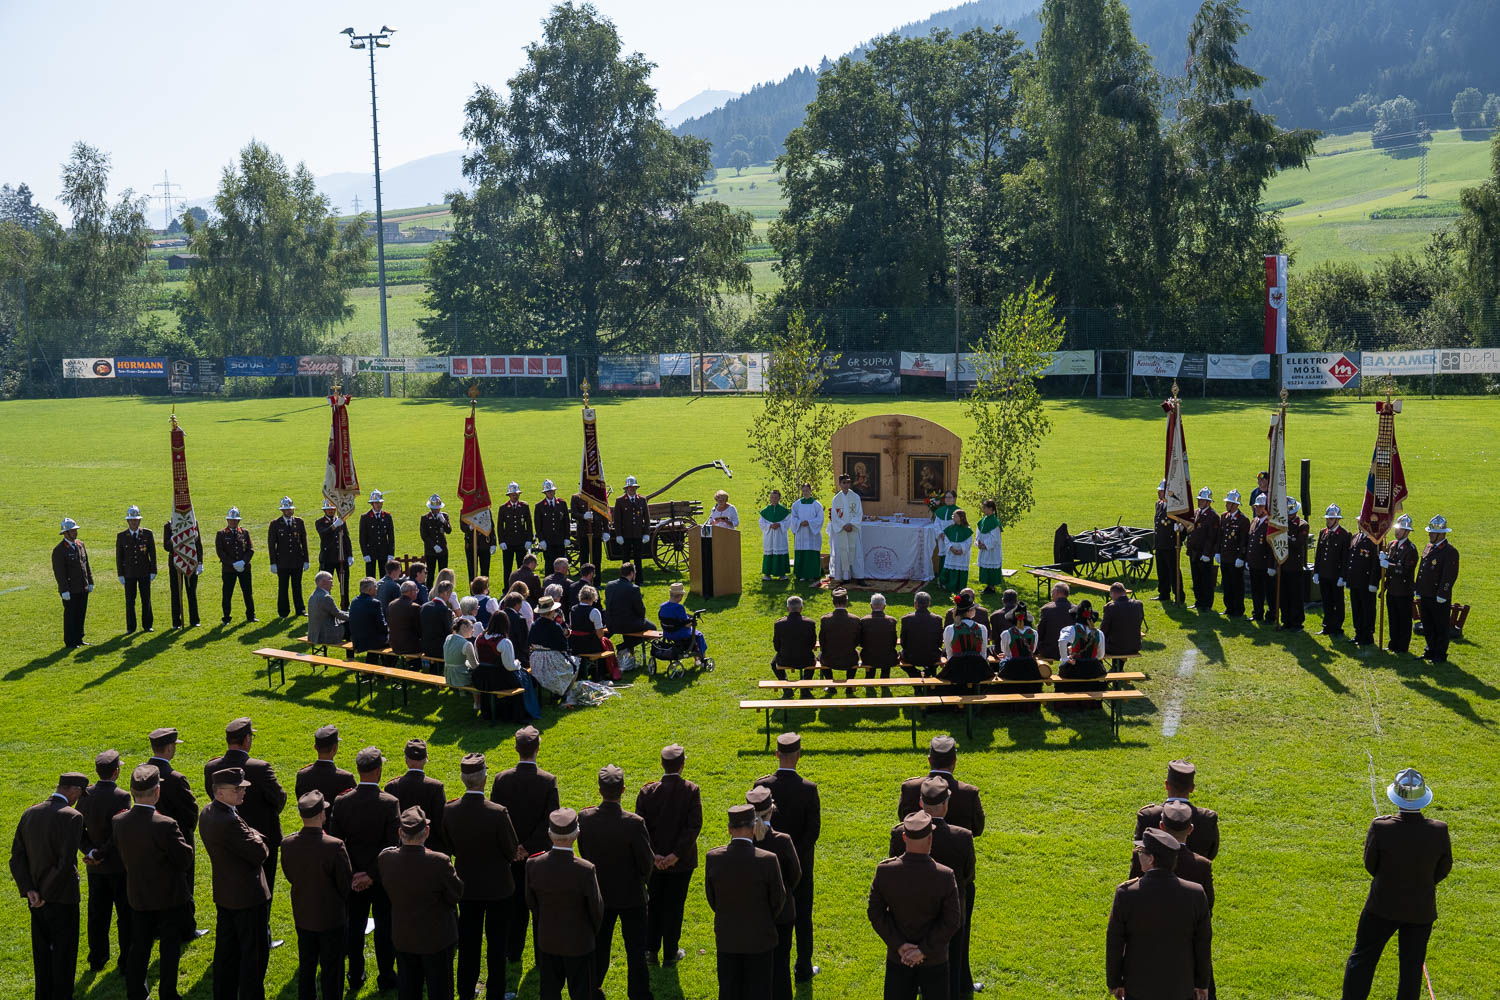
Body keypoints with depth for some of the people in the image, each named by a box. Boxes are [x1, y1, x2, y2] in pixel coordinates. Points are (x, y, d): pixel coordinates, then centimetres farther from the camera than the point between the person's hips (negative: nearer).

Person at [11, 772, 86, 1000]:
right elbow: (66, 864, -24)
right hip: (62, 899, -6)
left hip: (37, 899, 6)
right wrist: (47, 895, -14)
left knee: (42, 955, 18)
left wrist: (29, 891, -6)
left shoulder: (29, 813, 2)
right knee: (64, 956, 7)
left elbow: (16, 857, 0)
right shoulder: (72, 817, -19)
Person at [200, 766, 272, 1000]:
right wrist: (259, 840, -5)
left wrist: (252, 837, -3)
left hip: (224, 895, 10)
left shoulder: (207, 812, 2)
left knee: (226, 949, 20)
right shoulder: (229, 822, -29)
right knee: (255, 951, 4)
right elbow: (259, 854, -23)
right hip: (248, 896, -10)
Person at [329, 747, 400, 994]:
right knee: (384, 927, 12)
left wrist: (349, 874, -7)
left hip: (353, 877, 2)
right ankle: (385, 978, 21)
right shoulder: (390, 803, -19)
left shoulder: (341, 802, -12)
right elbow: (393, 845, -21)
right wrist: (372, 874, -15)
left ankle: (355, 977, 29)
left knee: (354, 926, 17)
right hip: (383, 877, -2)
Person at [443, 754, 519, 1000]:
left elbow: (451, 845, 1)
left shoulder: (449, 810, -14)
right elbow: (512, 851, -13)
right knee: (496, 942, 12)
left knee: (468, 942, 18)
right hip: (496, 886, -4)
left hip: (466, 886, 4)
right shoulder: (498, 813, -25)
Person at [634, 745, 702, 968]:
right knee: (674, 907, 10)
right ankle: (670, 954, 19)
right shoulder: (691, 791, -13)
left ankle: (651, 950, 25)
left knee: (654, 905, 18)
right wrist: (676, 855, -18)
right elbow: (694, 826, -18)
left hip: (655, 860, 2)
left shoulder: (647, 791, -8)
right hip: (682, 861, -2)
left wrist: (653, 855, -11)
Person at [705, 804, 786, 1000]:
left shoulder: (713, 858, -15)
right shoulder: (768, 860, -21)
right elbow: (778, 899, -8)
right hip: (759, 938, -2)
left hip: (726, 938, 2)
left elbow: (711, 896, -1)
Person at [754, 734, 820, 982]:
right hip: (801, 860, -1)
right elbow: (813, 830, -18)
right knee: (802, 916, 13)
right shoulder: (808, 789, -17)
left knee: (770, 913, 15)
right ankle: (803, 969, 22)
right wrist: (794, 855, -12)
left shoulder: (762, 785, -15)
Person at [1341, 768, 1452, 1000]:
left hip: (1383, 905, -1)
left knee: (1361, 959, 14)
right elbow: (1443, 869, -3)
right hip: (1421, 909, 1)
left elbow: (1370, 865, -10)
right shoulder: (1439, 831, -20)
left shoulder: (1380, 827, -25)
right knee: (1412, 967, 16)